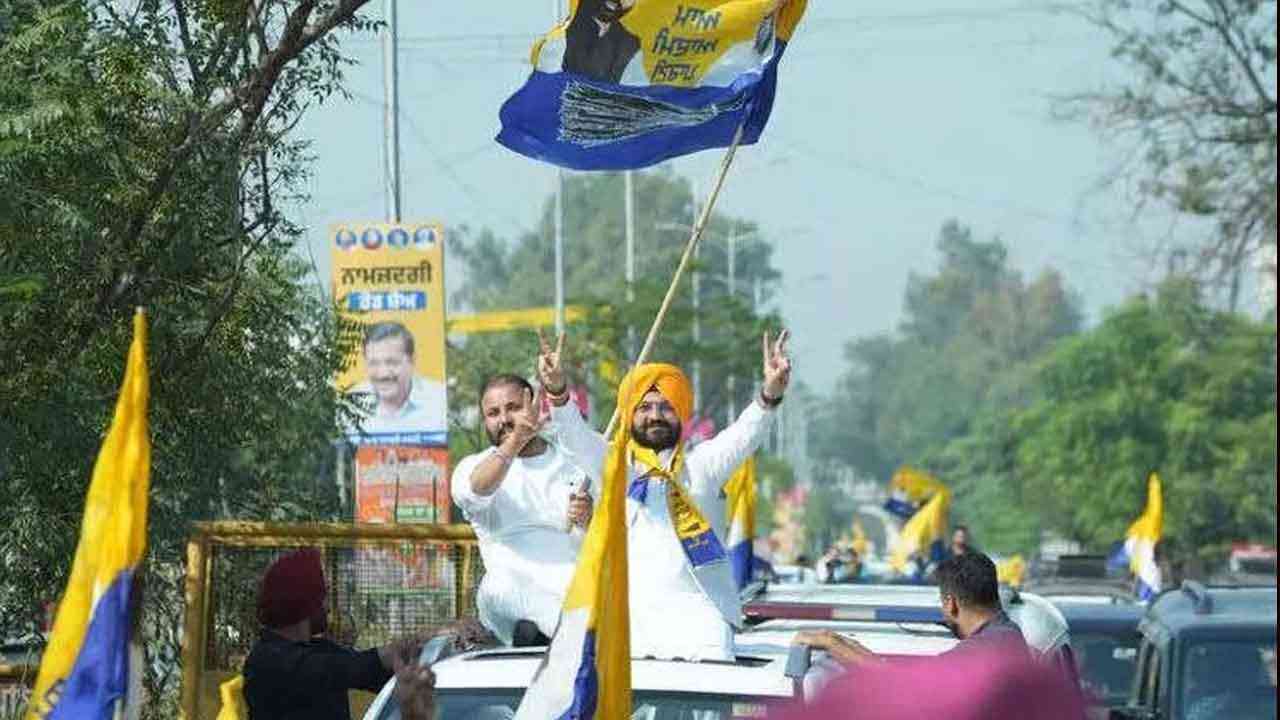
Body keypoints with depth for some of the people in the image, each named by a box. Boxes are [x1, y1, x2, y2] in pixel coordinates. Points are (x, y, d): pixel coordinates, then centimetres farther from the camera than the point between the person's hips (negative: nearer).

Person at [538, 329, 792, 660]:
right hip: (630, 613, 1)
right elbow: (577, 436, -2)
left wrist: (770, 393, -24)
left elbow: (744, 435, -3)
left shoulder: (701, 463, 12)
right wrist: (557, 391, -22)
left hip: (698, 609, -1)